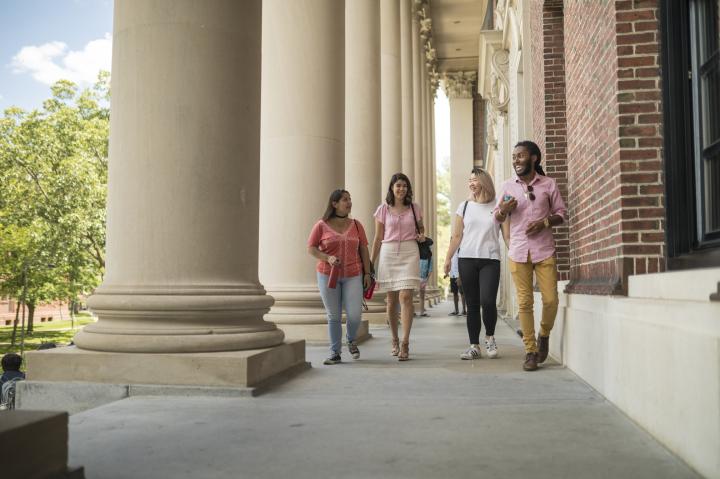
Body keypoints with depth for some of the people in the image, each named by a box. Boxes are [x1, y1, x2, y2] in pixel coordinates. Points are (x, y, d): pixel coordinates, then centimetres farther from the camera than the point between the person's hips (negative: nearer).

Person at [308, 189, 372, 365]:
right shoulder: (321, 226, -2)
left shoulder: (356, 225, 6)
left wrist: (367, 273, 2)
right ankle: (335, 353, 15)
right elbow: (311, 248, 0)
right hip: (328, 276, -1)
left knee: (355, 315, -8)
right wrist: (327, 258, -16)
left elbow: (364, 250, 8)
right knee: (334, 316, 3)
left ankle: (351, 341, 23)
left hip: (353, 276, 1)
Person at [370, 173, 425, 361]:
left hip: (409, 253, -1)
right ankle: (394, 340, 23)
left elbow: (421, 229, 23)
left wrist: (422, 236, -1)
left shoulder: (414, 208, 8)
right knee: (392, 300, 7)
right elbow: (378, 238, 8)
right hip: (388, 252, 1)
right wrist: (371, 263, 5)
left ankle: (405, 343, -14)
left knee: (406, 297, -14)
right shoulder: (383, 209, 6)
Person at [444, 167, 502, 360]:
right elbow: (457, 236, 10)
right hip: (467, 259, 2)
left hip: (490, 259, -2)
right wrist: (448, 257, 3)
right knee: (472, 304, 3)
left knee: (488, 301, -16)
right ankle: (474, 346, 9)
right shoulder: (464, 206, 11)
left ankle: (489, 337, 9)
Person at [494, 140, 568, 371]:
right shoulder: (507, 186, 8)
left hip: (544, 251, -1)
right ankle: (530, 351, 9)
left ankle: (544, 335, 26)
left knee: (551, 300, -3)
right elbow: (498, 218, 13)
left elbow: (562, 213, 8)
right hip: (518, 252, 1)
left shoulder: (548, 184, 3)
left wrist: (545, 222, -11)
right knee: (524, 302, 0)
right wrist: (502, 210, -10)